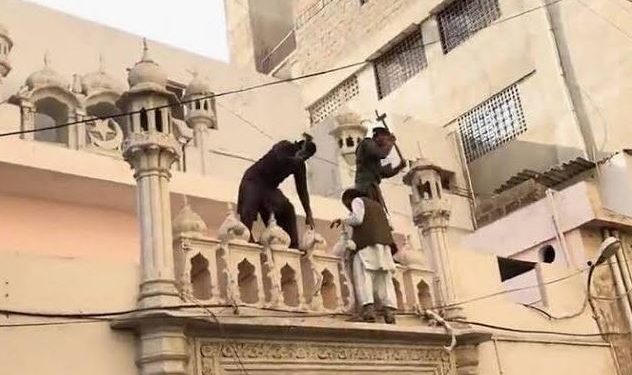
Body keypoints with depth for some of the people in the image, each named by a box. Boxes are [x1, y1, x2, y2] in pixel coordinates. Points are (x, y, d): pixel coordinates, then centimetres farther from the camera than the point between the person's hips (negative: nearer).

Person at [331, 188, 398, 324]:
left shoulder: (357, 201, 11)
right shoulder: (376, 204, 32)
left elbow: (357, 219, -6)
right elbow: (387, 225, 24)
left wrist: (342, 220, 8)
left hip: (367, 243, -7)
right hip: (383, 242, 7)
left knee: (363, 274, -13)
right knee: (383, 277, 1)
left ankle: (368, 307, -29)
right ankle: (389, 310, -10)